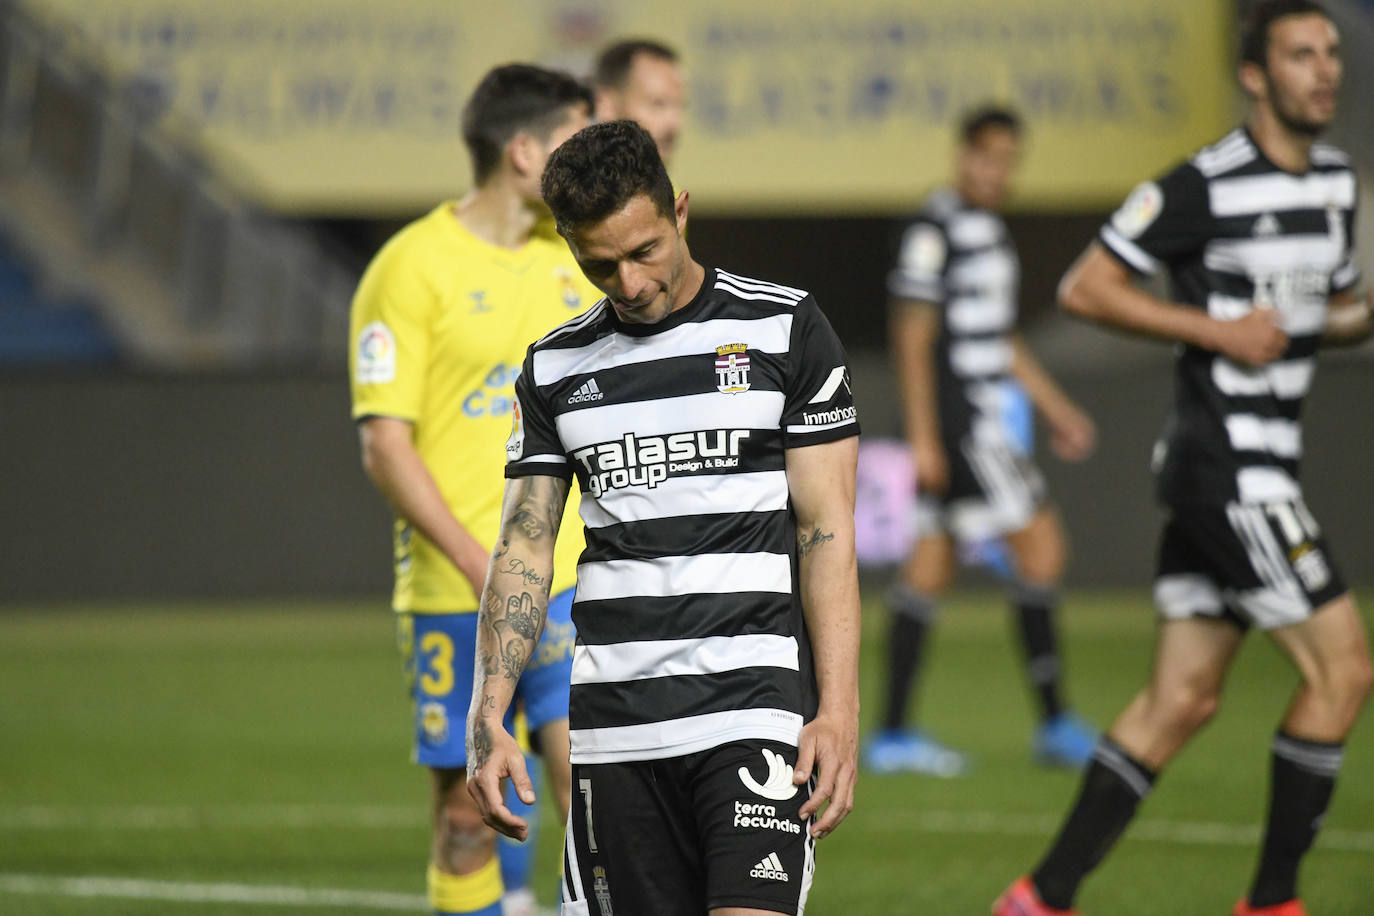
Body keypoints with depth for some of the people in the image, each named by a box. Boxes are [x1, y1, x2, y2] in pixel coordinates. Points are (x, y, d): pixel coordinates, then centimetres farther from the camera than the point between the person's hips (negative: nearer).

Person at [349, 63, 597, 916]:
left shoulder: (573, 260, 11)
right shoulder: (410, 268, -8)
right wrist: (482, 567, -18)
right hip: (453, 591, -4)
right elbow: (385, 444, -12)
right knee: (468, 812, 4)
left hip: (574, 576, 4)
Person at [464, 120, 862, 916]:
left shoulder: (784, 328, 1)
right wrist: (489, 717, 0)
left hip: (753, 704, -4)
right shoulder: (555, 366, 12)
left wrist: (839, 711, -10)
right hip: (614, 724, 4)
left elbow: (827, 531, -2)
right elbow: (524, 548, 12)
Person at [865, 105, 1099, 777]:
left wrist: (1055, 407, 25)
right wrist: (923, 438, -18)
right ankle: (1054, 722, -5)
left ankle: (893, 734, 7)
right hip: (956, 426, -9)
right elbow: (913, 338, -14)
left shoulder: (989, 230, 18)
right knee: (1040, 544, -9)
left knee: (930, 565, 7)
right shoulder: (934, 230, -11)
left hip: (987, 419, 9)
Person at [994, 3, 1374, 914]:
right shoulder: (1206, 185, -13)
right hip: (1228, 460, -8)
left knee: (1182, 698, 8)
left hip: (1258, 468, 8)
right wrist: (1216, 329, -17)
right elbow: (1085, 287, -10)